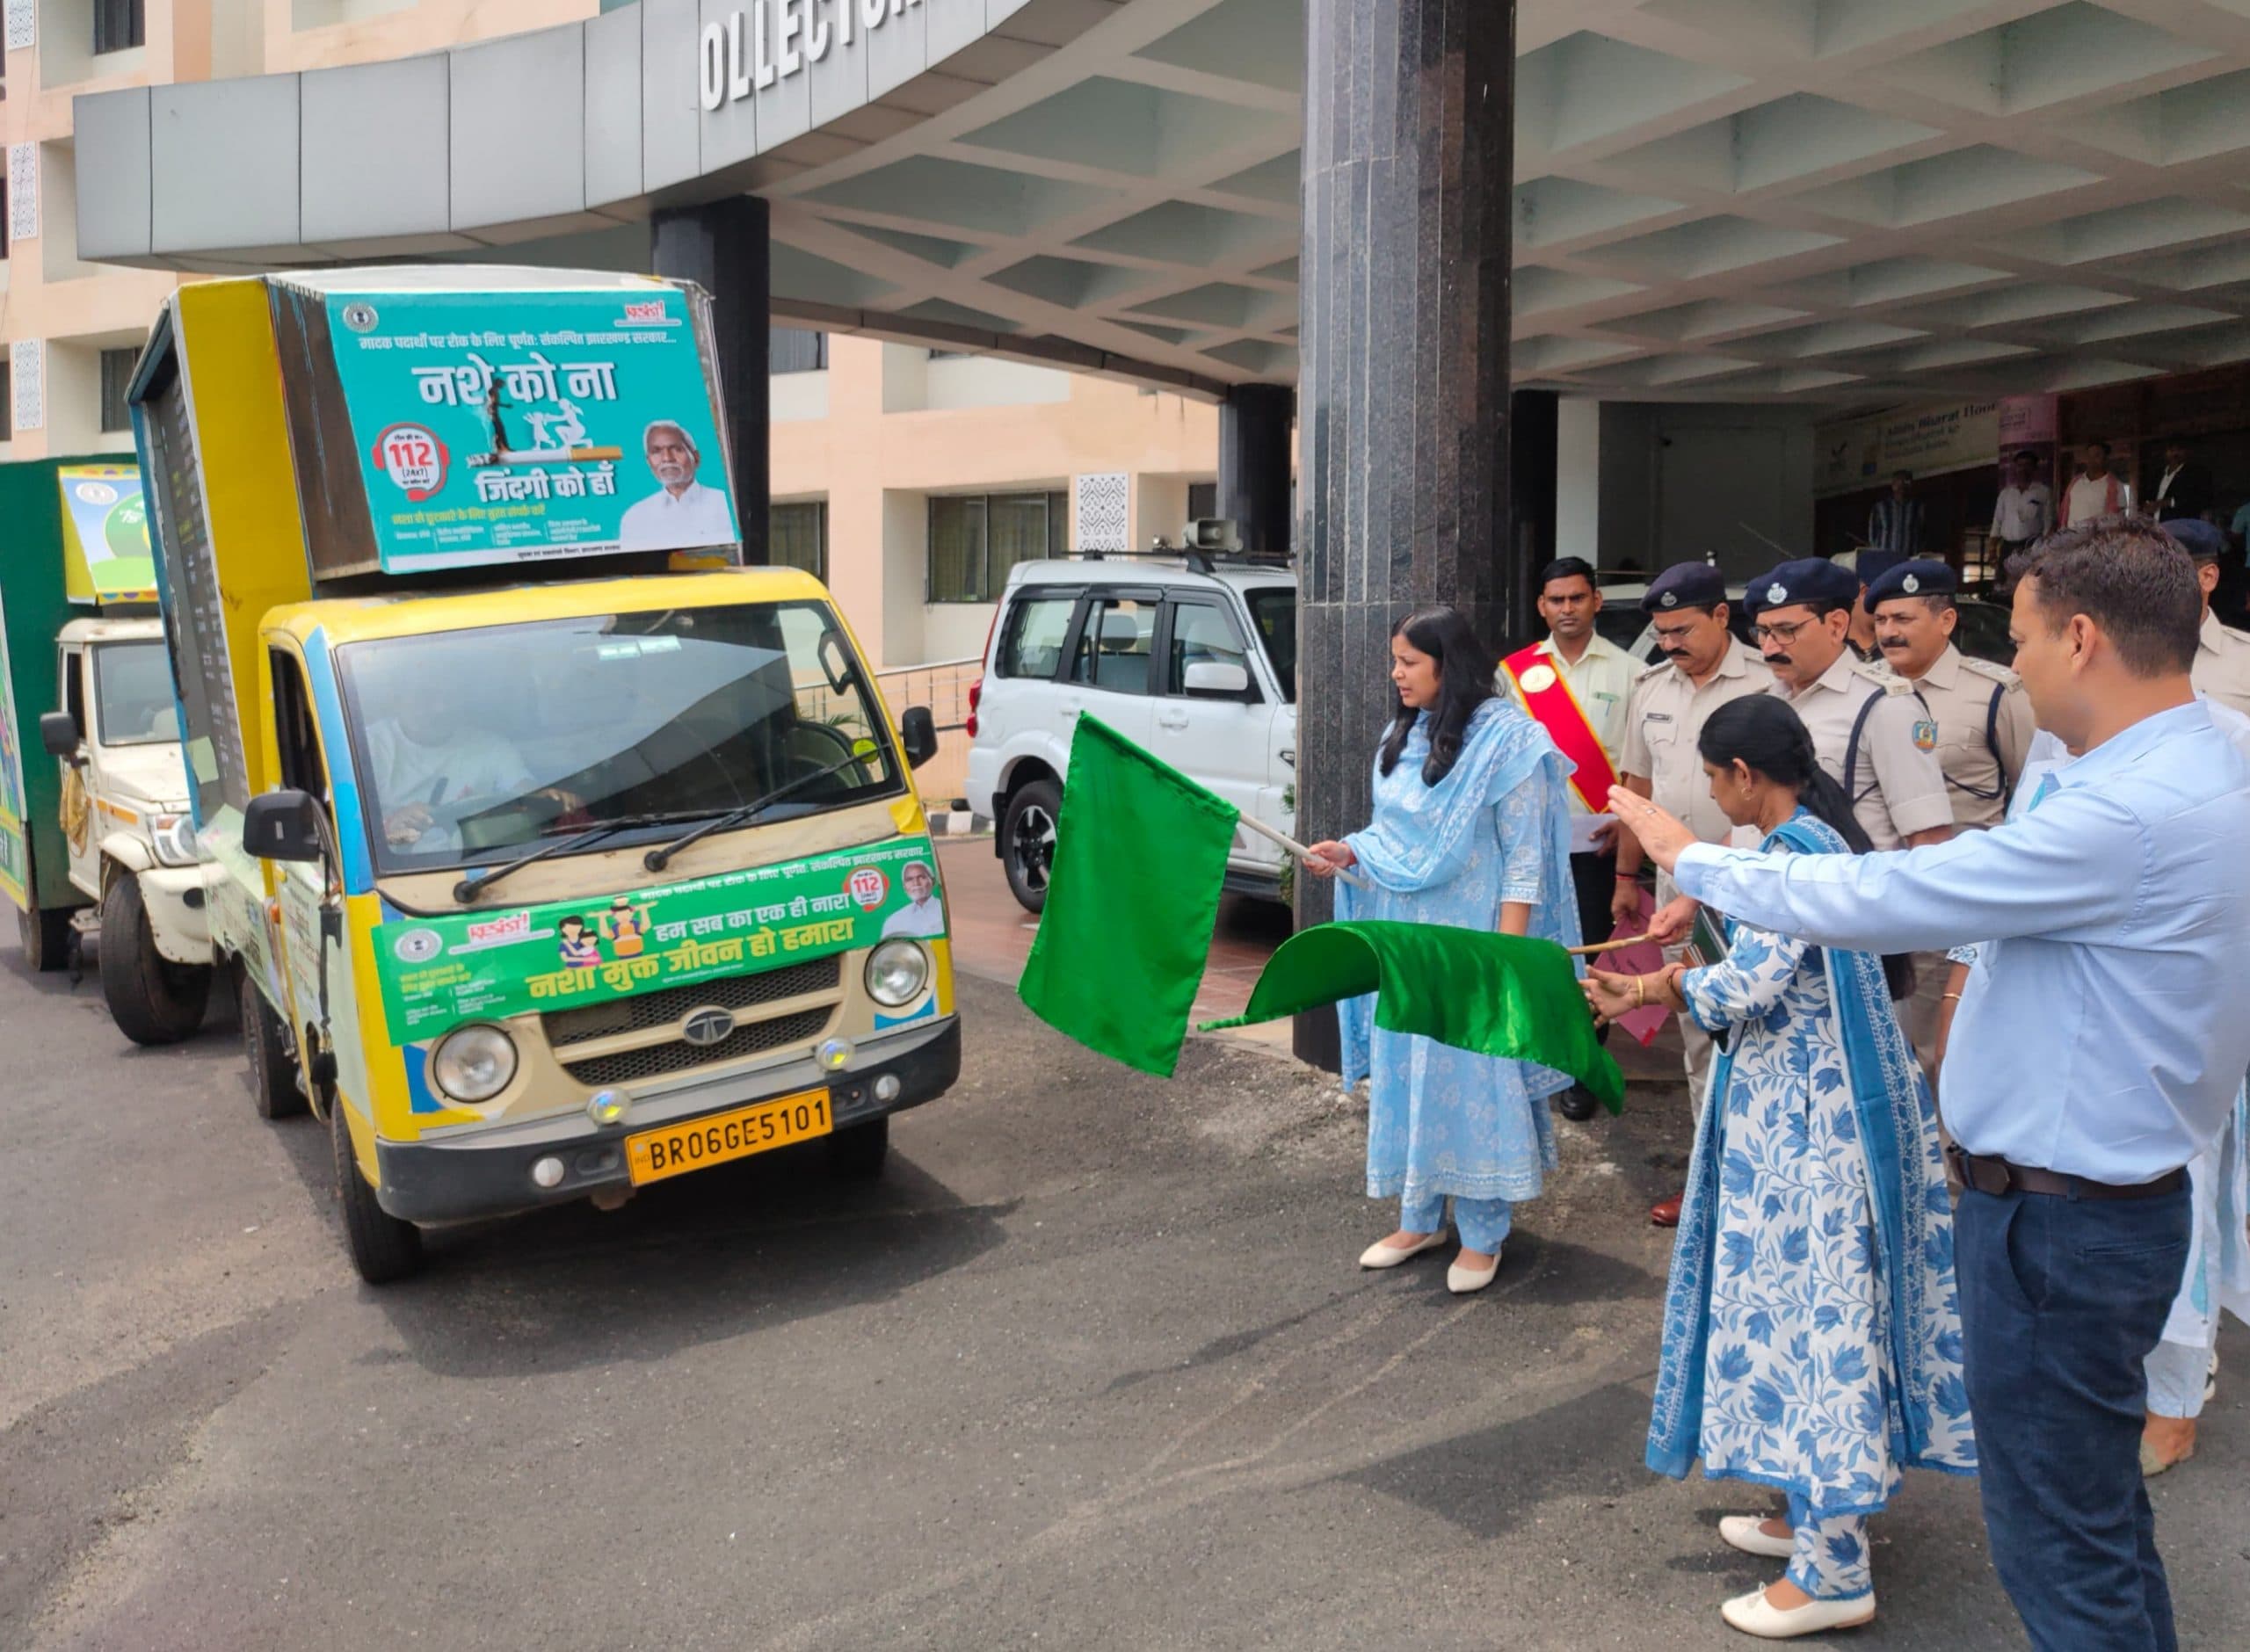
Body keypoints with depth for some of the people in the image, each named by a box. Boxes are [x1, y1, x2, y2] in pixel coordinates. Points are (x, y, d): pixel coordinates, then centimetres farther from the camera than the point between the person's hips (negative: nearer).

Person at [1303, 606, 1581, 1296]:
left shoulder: (1506, 740, -13)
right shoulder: (1403, 736, 9)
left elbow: (1524, 857, -14)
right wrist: (1350, 852, -1)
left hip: (1469, 941, -7)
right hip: (1401, 935, 7)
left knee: (1471, 1077, 0)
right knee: (1403, 1071, 11)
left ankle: (1483, 1235, 13)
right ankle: (1419, 1218, 25)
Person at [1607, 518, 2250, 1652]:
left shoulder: (2129, 815, -26)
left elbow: (1872, 899, -23)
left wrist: (1688, 857, -10)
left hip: (2057, 1219, -10)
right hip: (2121, 1188, 10)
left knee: (2059, 1538, 4)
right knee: (2097, 1498, 24)